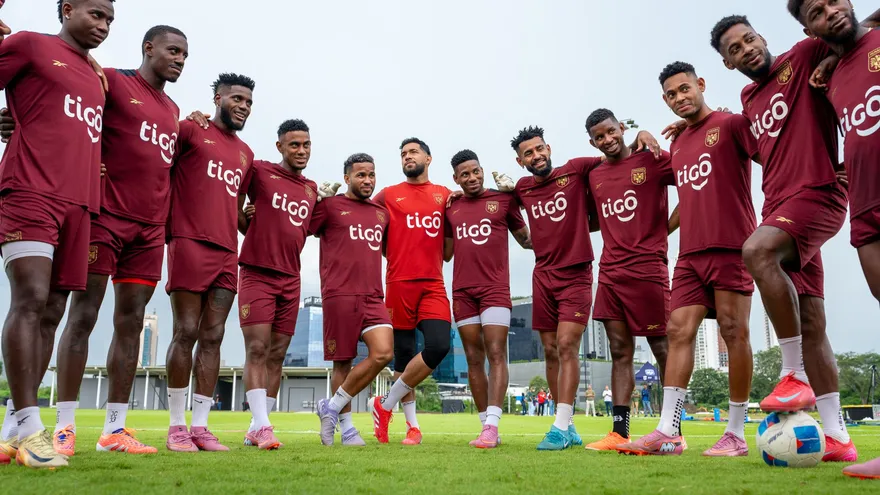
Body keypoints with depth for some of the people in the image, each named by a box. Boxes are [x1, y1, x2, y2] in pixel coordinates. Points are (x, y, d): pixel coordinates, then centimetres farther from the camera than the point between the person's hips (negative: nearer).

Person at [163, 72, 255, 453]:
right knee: (186, 333, -4)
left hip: (227, 253, 6)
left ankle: (201, 426, 7)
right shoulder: (191, 130, 4)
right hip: (190, 244, -6)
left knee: (212, 337, 3)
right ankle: (176, 427, 5)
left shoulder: (246, 154, 22)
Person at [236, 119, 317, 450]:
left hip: (291, 281, 5)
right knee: (257, 349, -11)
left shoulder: (311, 189, 16)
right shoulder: (259, 171, 0)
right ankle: (262, 426, -10)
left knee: (277, 355, 4)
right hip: (257, 274, -5)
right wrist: (252, 230, -7)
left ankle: (256, 428, 11)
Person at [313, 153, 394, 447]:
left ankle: (332, 407, 4)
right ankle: (346, 426, 17)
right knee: (343, 362, 1)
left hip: (373, 296, 5)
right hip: (339, 294, -4)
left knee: (383, 353, -11)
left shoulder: (382, 214, 20)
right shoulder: (330, 205, 4)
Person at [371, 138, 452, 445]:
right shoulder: (388, 195, 9)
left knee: (439, 346, -15)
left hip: (433, 285, 1)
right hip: (399, 285, -1)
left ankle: (386, 405, 3)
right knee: (404, 356, 4)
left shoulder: (445, 195, 14)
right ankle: (412, 424, 20)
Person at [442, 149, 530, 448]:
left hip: (495, 288, -4)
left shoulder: (503, 200, 5)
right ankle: (486, 425, 10)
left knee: (496, 354, -12)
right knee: (474, 358, 4)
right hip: (462, 291, 4)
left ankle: (491, 426, -15)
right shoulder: (451, 209, 14)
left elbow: (527, 240, 10)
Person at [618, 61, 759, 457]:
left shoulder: (731, 124, -1)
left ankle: (737, 435, 5)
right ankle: (668, 431, -1)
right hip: (690, 253, 7)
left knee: (734, 332, -3)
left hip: (730, 247, -7)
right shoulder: (677, 146, 20)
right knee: (679, 331, -1)